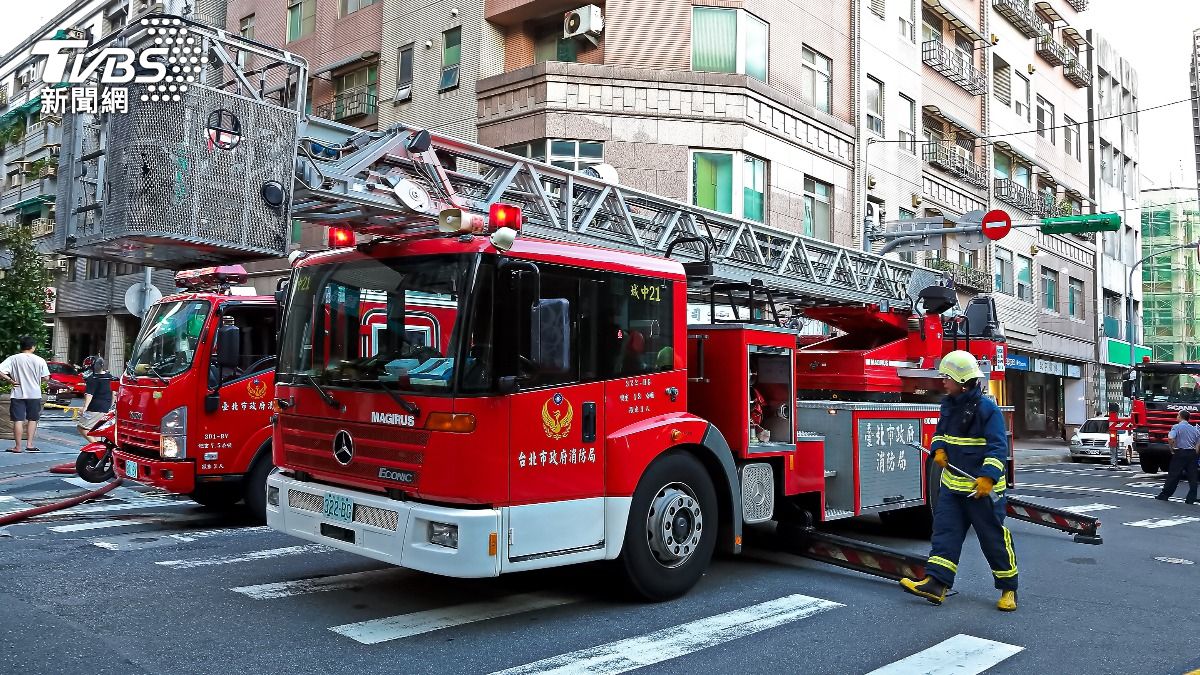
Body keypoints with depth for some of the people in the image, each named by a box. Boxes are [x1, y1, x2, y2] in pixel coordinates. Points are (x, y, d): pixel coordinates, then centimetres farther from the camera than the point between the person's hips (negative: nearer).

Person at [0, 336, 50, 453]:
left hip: (18, 394, 0)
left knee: (18, 420, 3)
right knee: (32, 419, 12)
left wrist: (10, 380, -3)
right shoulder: (39, 360, -5)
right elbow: (46, 378, -4)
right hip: (34, 394, 0)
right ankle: (30, 444, 9)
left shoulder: (13, 359, -5)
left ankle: (17, 446, 5)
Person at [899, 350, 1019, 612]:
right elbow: (940, 432, 22)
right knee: (945, 531, 0)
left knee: (994, 537, 4)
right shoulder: (948, 405, 8)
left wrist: (988, 477, -30)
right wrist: (939, 449, 1)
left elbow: (998, 447, -19)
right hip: (951, 484, 7)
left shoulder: (987, 408, -15)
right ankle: (936, 584, -2)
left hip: (981, 488, -7)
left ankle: (1008, 588, 19)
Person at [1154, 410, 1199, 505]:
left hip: (1180, 453, -4)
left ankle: (1164, 495, 7)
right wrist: (1195, 454, 13)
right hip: (1192, 453, 4)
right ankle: (1191, 498, 5)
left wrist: (1172, 449, -9)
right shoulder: (1195, 429, 11)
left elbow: (1170, 438, -22)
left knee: (1173, 475, 1)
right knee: (1192, 476, 6)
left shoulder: (1176, 427, -6)